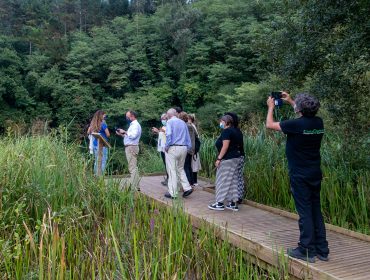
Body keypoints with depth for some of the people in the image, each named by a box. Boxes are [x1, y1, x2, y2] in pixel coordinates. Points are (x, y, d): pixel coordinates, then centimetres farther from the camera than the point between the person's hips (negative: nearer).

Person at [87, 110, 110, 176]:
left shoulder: (92, 123, 8)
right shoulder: (103, 124, -12)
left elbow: (88, 132, 16)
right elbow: (108, 134, -10)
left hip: (95, 145, 7)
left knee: (96, 161, 16)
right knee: (102, 161, -3)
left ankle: (96, 175, 20)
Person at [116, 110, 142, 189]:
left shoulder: (135, 125, -10)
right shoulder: (132, 125, 21)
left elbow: (133, 135, -26)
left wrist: (125, 132, -16)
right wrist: (121, 134, 12)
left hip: (132, 147, -11)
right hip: (129, 147, 11)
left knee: (132, 168, -12)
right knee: (133, 168, 12)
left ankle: (134, 187, -12)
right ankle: (135, 186, 17)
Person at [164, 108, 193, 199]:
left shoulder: (170, 122, -3)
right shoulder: (183, 122, 14)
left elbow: (168, 134, -17)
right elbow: (188, 137, 13)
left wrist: (166, 146, -8)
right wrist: (188, 148, 16)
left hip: (173, 148, -6)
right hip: (183, 148, 6)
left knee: (172, 171, 1)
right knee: (180, 168, 20)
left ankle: (173, 193, 5)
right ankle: (187, 187, 9)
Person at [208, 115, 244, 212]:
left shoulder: (226, 131, -13)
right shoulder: (236, 131, 15)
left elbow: (225, 146, -20)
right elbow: (239, 145, 16)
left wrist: (219, 158, -19)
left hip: (228, 159, -10)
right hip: (236, 157, 10)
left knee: (223, 180, -3)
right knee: (233, 180, 11)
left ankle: (220, 203, 3)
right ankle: (233, 203, 14)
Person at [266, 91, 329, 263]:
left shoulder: (296, 124, -18)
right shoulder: (318, 122, 1)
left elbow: (269, 125, -6)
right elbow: (306, 115, 26)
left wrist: (271, 107, 11)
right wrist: (290, 101, 31)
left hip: (300, 176, -7)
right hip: (315, 174, 7)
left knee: (305, 212, 0)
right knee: (316, 211, 14)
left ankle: (307, 251, 8)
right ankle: (322, 250, 22)